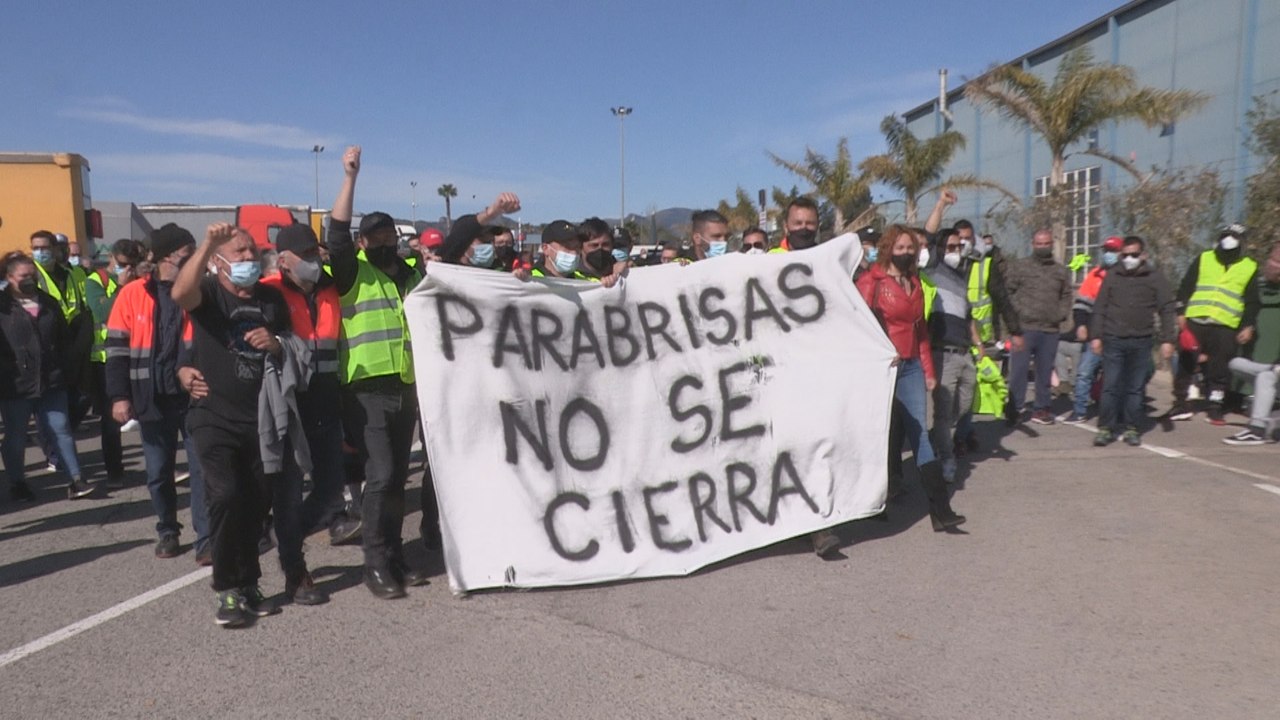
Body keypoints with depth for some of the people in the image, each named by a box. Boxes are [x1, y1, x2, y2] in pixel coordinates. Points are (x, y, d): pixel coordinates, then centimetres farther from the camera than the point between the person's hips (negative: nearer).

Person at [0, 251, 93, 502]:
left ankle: (75, 480, 3)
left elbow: (64, 339, 15)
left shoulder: (49, 303, 11)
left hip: (51, 382, 3)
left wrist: (63, 371, 10)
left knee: (61, 429, 1)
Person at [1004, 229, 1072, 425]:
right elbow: (1008, 292, -1)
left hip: (1050, 330, 3)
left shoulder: (1062, 271, 13)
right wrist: (1016, 313, -10)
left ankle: (1041, 409, 19)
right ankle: (1014, 409, 3)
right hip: (1024, 328, -3)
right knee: (1018, 370, -3)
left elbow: (1066, 296, 18)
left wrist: (1062, 314, 3)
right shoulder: (1019, 266, 2)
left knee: (1045, 371, 10)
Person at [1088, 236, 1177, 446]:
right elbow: (1099, 308, 8)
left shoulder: (1155, 278, 5)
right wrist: (1095, 336, 1)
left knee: (1135, 388, 6)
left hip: (1141, 342, 0)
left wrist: (1167, 340, -4)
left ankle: (1132, 429, 14)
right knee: (1110, 387, -1)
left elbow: (1167, 310, 3)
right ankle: (1105, 428, 3)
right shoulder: (1112, 277, 8)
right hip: (1113, 340, 0)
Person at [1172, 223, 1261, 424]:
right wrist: (1181, 312, 0)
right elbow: (1185, 287, 9)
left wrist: (1248, 325, 1)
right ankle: (1180, 403, 11)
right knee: (1186, 363, 1)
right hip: (1195, 320, 0)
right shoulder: (1204, 259, 10)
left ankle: (1215, 407, 11)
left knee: (1220, 369, 2)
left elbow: (1252, 302, 10)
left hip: (1226, 326, 0)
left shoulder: (1249, 268, 11)